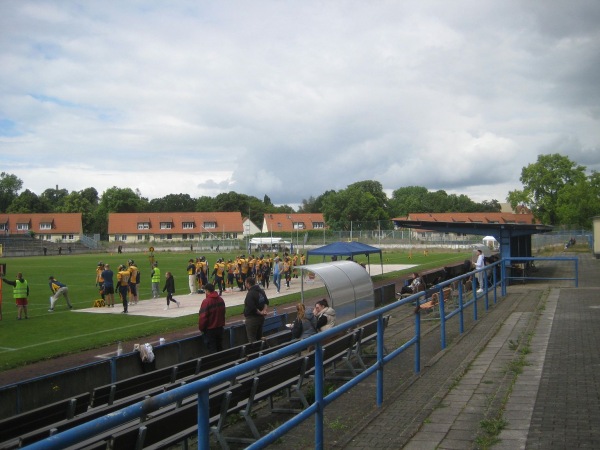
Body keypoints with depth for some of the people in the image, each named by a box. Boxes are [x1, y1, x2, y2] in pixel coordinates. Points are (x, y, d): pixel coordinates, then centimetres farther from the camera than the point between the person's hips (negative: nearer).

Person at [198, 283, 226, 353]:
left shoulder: (206, 301, -21)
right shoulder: (221, 300, 2)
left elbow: (203, 317, -19)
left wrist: (201, 328, -5)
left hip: (210, 329, -7)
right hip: (220, 328, 7)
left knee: (212, 350, 1)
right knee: (219, 348, 18)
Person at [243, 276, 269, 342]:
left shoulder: (250, 294, -21)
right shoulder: (261, 291, 9)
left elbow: (251, 307, -27)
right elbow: (266, 301, 17)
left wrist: (260, 312, -13)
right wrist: (264, 310, 2)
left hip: (252, 318, -9)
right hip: (261, 317, 9)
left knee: (252, 339, -3)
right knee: (259, 337, 18)